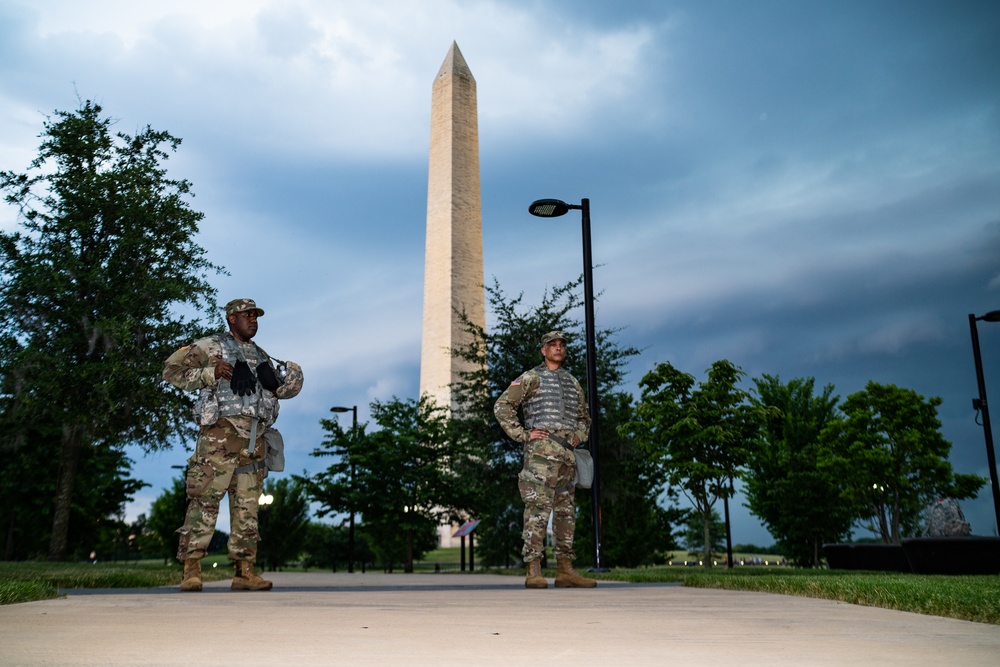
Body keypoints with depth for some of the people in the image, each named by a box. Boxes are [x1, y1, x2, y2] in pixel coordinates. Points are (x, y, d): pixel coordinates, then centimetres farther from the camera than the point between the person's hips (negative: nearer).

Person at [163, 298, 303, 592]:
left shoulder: (261, 357, 23)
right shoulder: (210, 347, 6)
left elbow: (287, 388, 28)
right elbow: (172, 370, -1)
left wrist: (285, 381, 5)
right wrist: (209, 373, -12)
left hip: (255, 440, 6)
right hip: (221, 434, -6)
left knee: (247, 507, 6)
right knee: (205, 501, -9)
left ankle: (245, 571, 10)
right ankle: (191, 570, -5)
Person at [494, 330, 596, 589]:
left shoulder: (572, 382, 21)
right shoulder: (531, 378, 2)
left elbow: (584, 416, 32)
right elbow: (502, 406, -4)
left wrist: (579, 436, 12)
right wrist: (523, 434, -9)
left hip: (566, 452, 7)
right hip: (541, 450, -7)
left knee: (566, 512, 7)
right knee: (538, 509, -12)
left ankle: (565, 571, 11)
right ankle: (534, 571, -11)